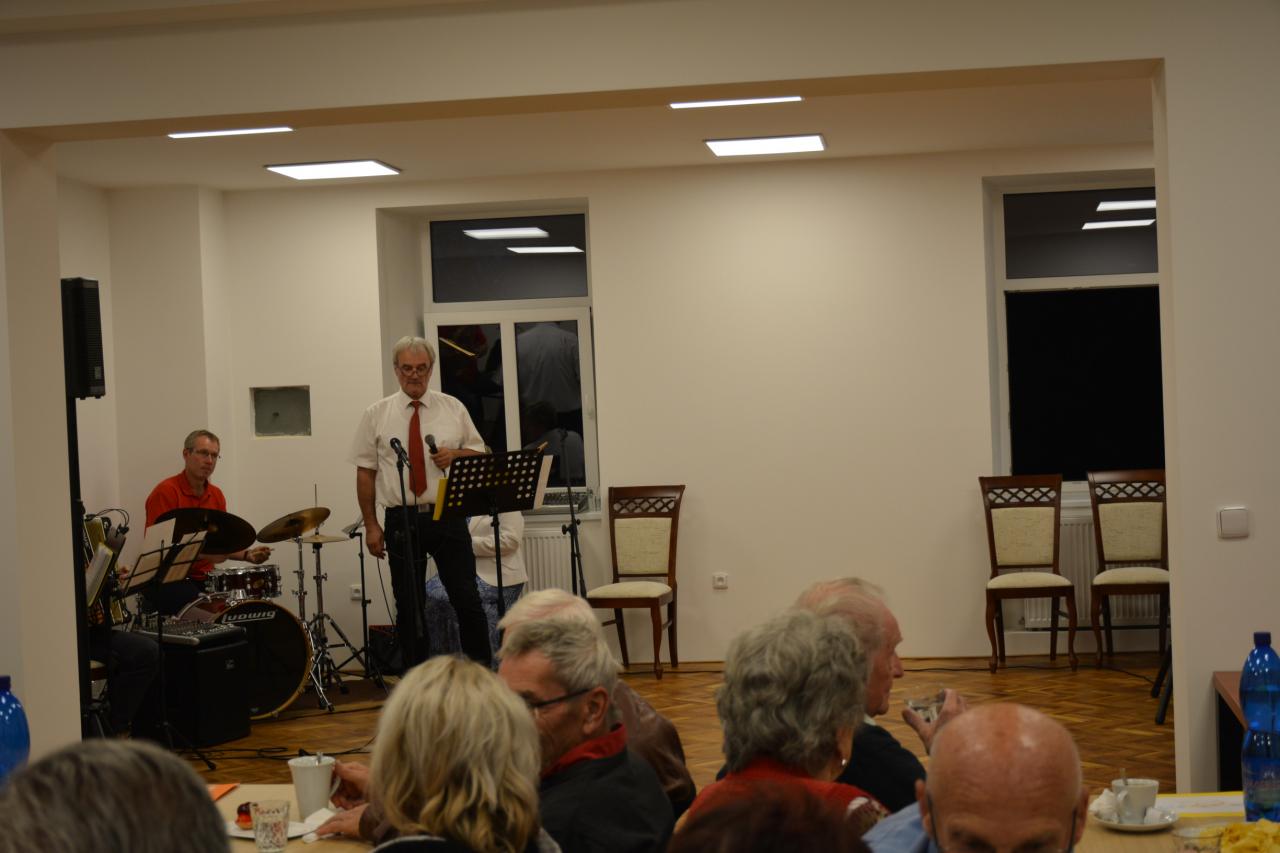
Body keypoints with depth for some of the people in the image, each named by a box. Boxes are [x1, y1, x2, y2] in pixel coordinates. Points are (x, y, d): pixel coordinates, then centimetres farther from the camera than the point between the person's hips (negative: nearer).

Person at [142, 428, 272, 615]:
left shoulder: (216, 495, 12)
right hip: (167, 580, -7)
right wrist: (204, 553, -25)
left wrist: (247, 555, -2)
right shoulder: (165, 492, -11)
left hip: (204, 579, 7)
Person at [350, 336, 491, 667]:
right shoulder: (376, 415, 5)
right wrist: (371, 525, -2)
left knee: (467, 599, -2)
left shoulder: (453, 409, 8)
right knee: (409, 607, 5)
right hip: (402, 521, 0)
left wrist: (455, 455, -9)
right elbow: (365, 473, 4)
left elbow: (479, 452, 14)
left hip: (447, 517, 0)